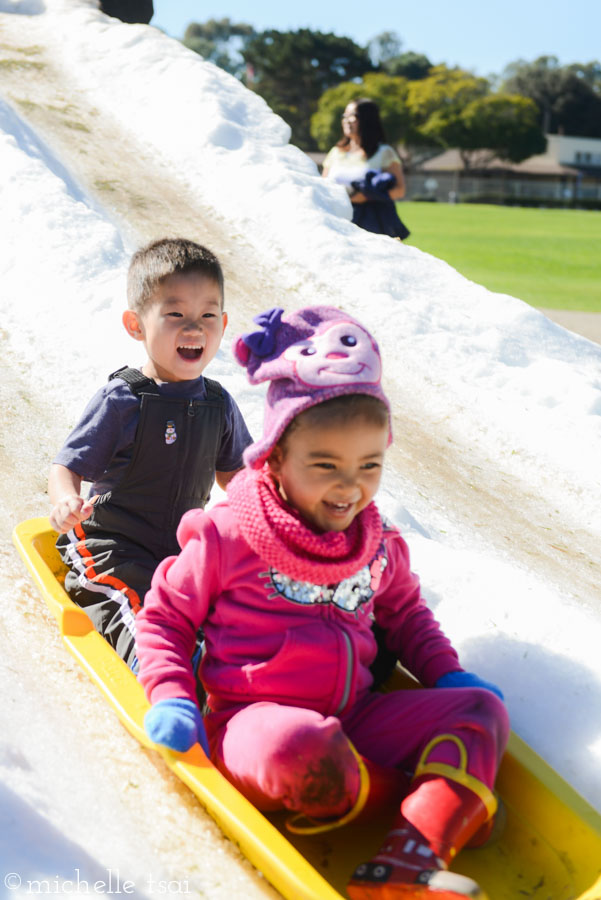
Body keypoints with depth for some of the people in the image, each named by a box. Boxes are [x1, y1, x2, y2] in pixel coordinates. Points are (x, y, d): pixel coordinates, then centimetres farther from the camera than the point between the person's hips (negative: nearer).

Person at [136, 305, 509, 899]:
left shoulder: (378, 544, 11)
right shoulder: (229, 537, -5)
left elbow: (405, 612, 29)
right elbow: (165, 616, 5)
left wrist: (444, 674, 12)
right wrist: (170, 696, -11)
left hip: (354, 717, 6)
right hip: (253, 715, -5)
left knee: (482, 707, -11)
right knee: (303, 749, -41)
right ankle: (448, 800, -11)